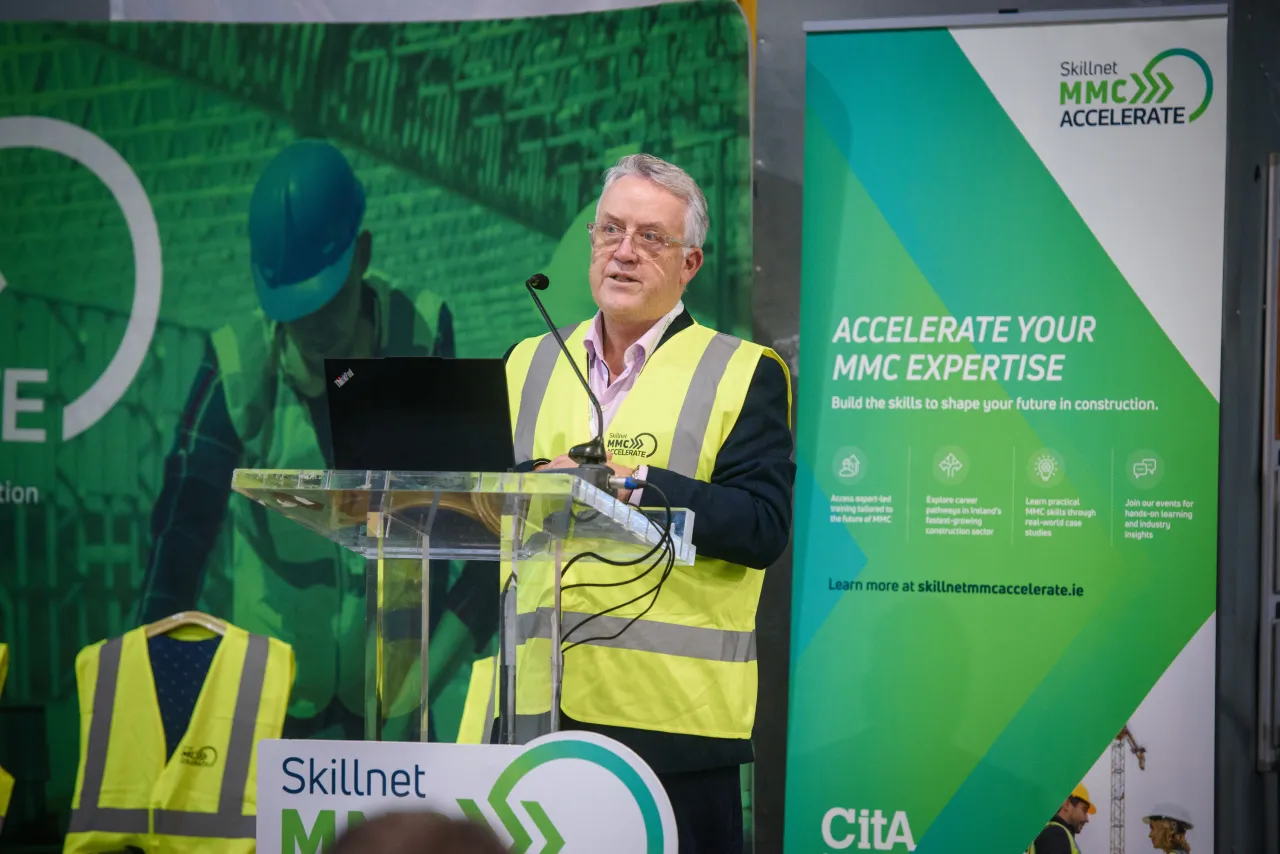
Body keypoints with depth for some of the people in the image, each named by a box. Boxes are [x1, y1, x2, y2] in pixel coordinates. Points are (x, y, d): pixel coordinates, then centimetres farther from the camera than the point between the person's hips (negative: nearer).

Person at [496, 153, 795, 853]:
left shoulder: (743, 374, 2)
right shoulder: (529, 363, 16)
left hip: (671, 712, -3)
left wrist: (636, 484, -17)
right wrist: (541, 482, -12)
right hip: (534, 703, 4)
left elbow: (763, 527, -9)